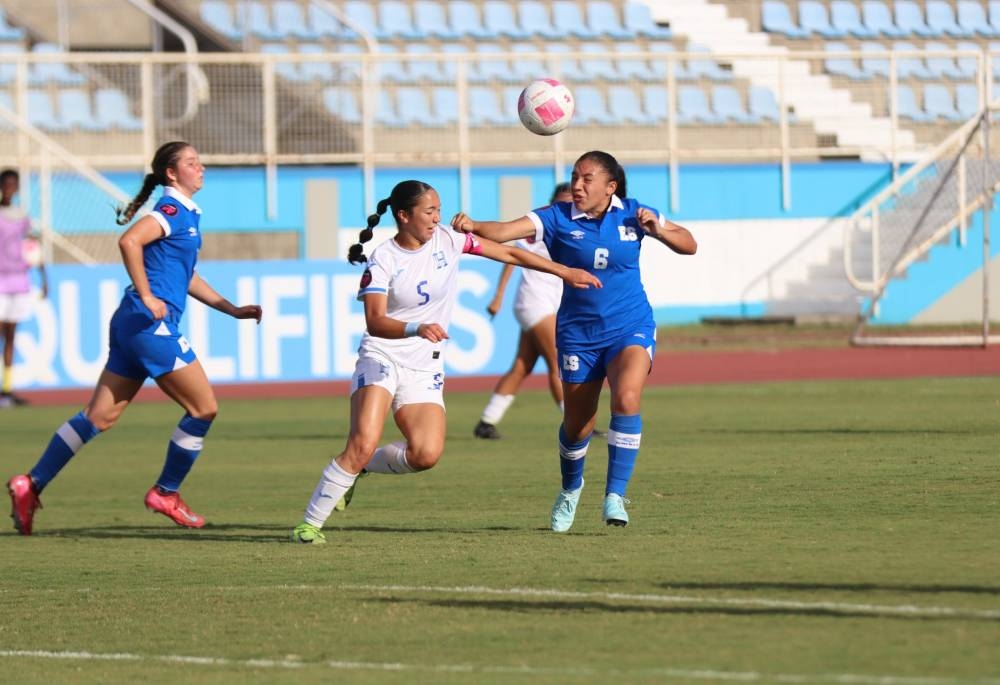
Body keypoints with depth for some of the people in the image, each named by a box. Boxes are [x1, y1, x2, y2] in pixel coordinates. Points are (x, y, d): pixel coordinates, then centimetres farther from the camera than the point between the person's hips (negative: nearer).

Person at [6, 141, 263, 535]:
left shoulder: (186, 214, 20)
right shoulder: (173, 210, -10)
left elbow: (187, 278, 30)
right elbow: (129, 241, -26)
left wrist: (233, 310, 29)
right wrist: (147, 298, -26)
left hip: (134, 325, 9)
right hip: (151, 323, -9)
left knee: (101, 415, 8)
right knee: (203, 408, -2)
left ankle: (31, 485, 7)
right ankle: (166, 494, 9)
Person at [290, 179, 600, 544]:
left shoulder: (447, 240, 1)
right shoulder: (382, 261, -12)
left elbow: (508, 253, 8)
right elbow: (375, 322, -23)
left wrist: (565, 272, 8)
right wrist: (417, 329, -41)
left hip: (425, 368, 4)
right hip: (382, 358, -4)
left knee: (426, 454, -17)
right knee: (363, 444, -23)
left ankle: (360, 468, 10)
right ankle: (310, 524, -12)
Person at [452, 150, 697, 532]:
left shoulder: (632, 214, -2)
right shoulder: (558, 218, -8)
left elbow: (688, 245, 8)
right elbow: (507, 230, -24)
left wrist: (658, 230, -12)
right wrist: (475, 227, -44)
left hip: (630, 329, 0)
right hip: (579, 334, 1)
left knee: (626, 399, -26)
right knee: (577, 424, 8)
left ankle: (615, 497, -21)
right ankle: (570, 490, 39)